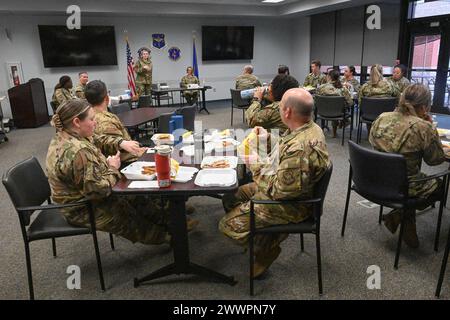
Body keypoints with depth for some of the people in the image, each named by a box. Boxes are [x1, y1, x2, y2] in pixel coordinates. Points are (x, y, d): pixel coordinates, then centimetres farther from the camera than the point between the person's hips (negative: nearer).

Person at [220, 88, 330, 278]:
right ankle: (263, 234, 21)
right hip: (283, 188, 10)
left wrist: (256, 165, -17)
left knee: (228, 224, -7)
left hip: (289, 205, -10)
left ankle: (267, 248, 12)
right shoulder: (309, 127, -3)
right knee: (230, 197, 14)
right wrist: (268, 139, 2)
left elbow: (279, 190, -28)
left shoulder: (299, 148, -35)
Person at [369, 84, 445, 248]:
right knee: (439, 183, 25)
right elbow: (436, 159, -7)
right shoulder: (424, 127, -22)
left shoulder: (381, 118, -7)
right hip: (404, 187, -5)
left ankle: (409, 230, 31)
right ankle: (400, 214, 12)